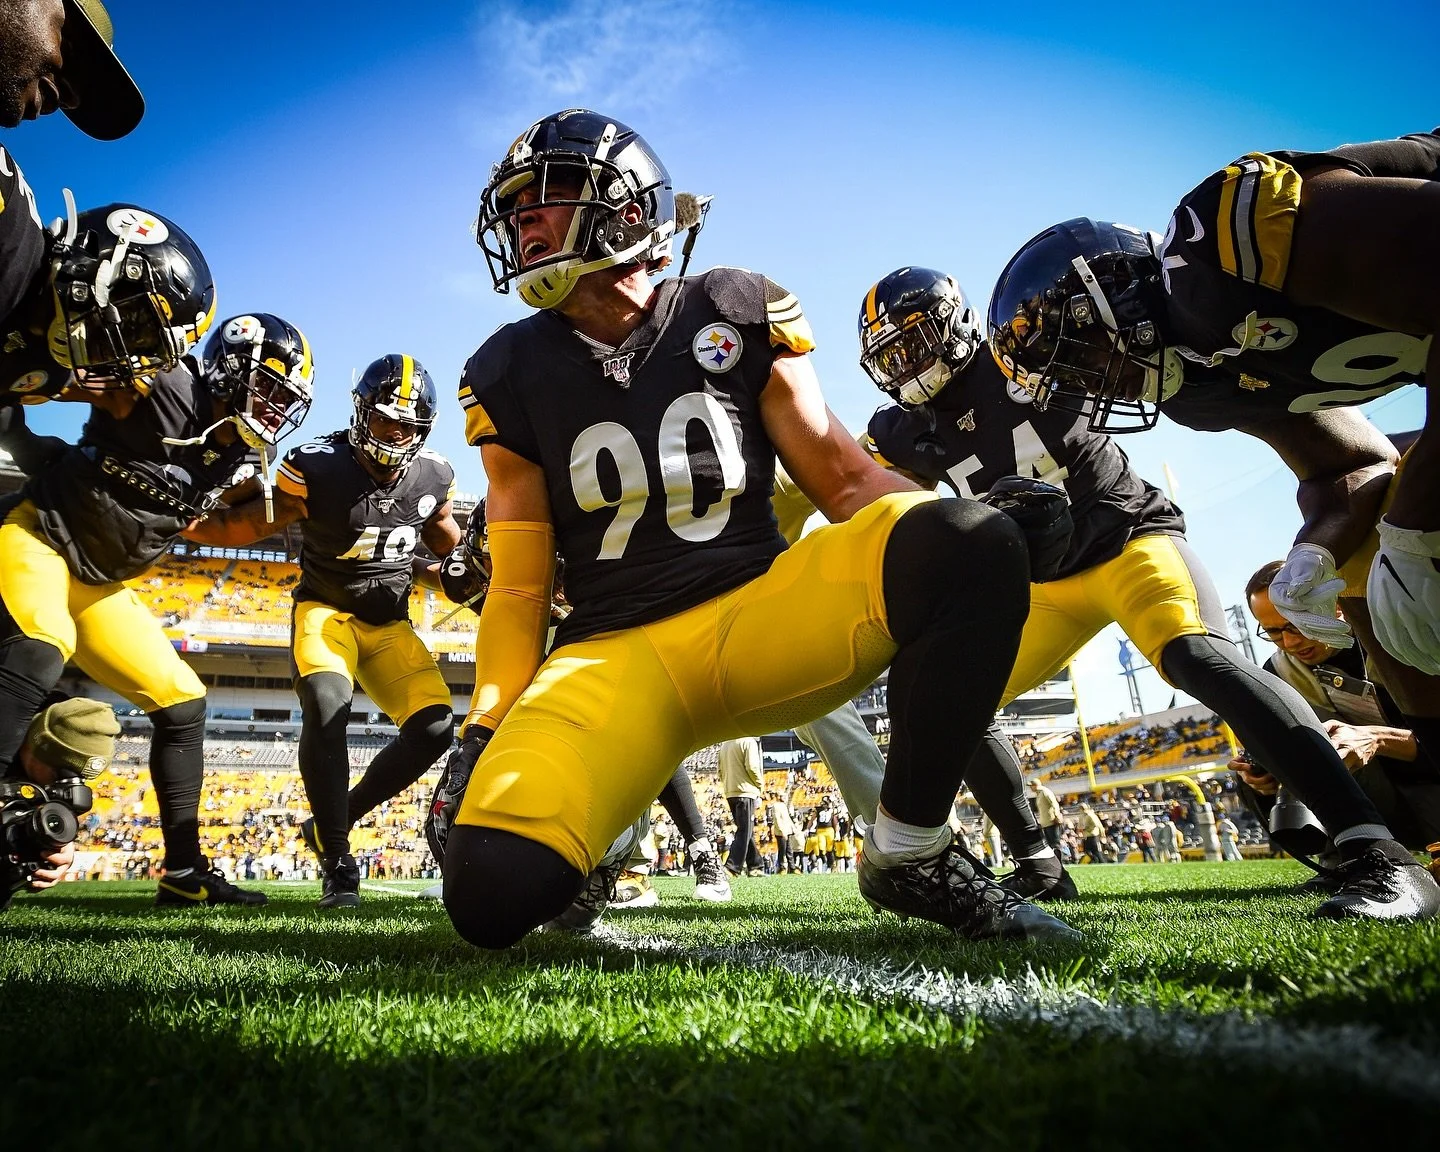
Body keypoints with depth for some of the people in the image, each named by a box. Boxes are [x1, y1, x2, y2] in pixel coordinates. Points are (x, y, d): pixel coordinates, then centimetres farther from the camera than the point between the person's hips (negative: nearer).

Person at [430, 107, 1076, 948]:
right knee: (495, 888, -27)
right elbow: (520, 586, 7)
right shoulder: (514, 373, 6)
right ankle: (597, 847, 13)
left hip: (761, 612, 1)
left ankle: (910, 856, -11)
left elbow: (842, 481, 4)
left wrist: (973, 533, -13)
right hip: (613, 657, 0)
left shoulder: (736, 314, 5)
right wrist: (484, 732, -4)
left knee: (966, 547, -29)